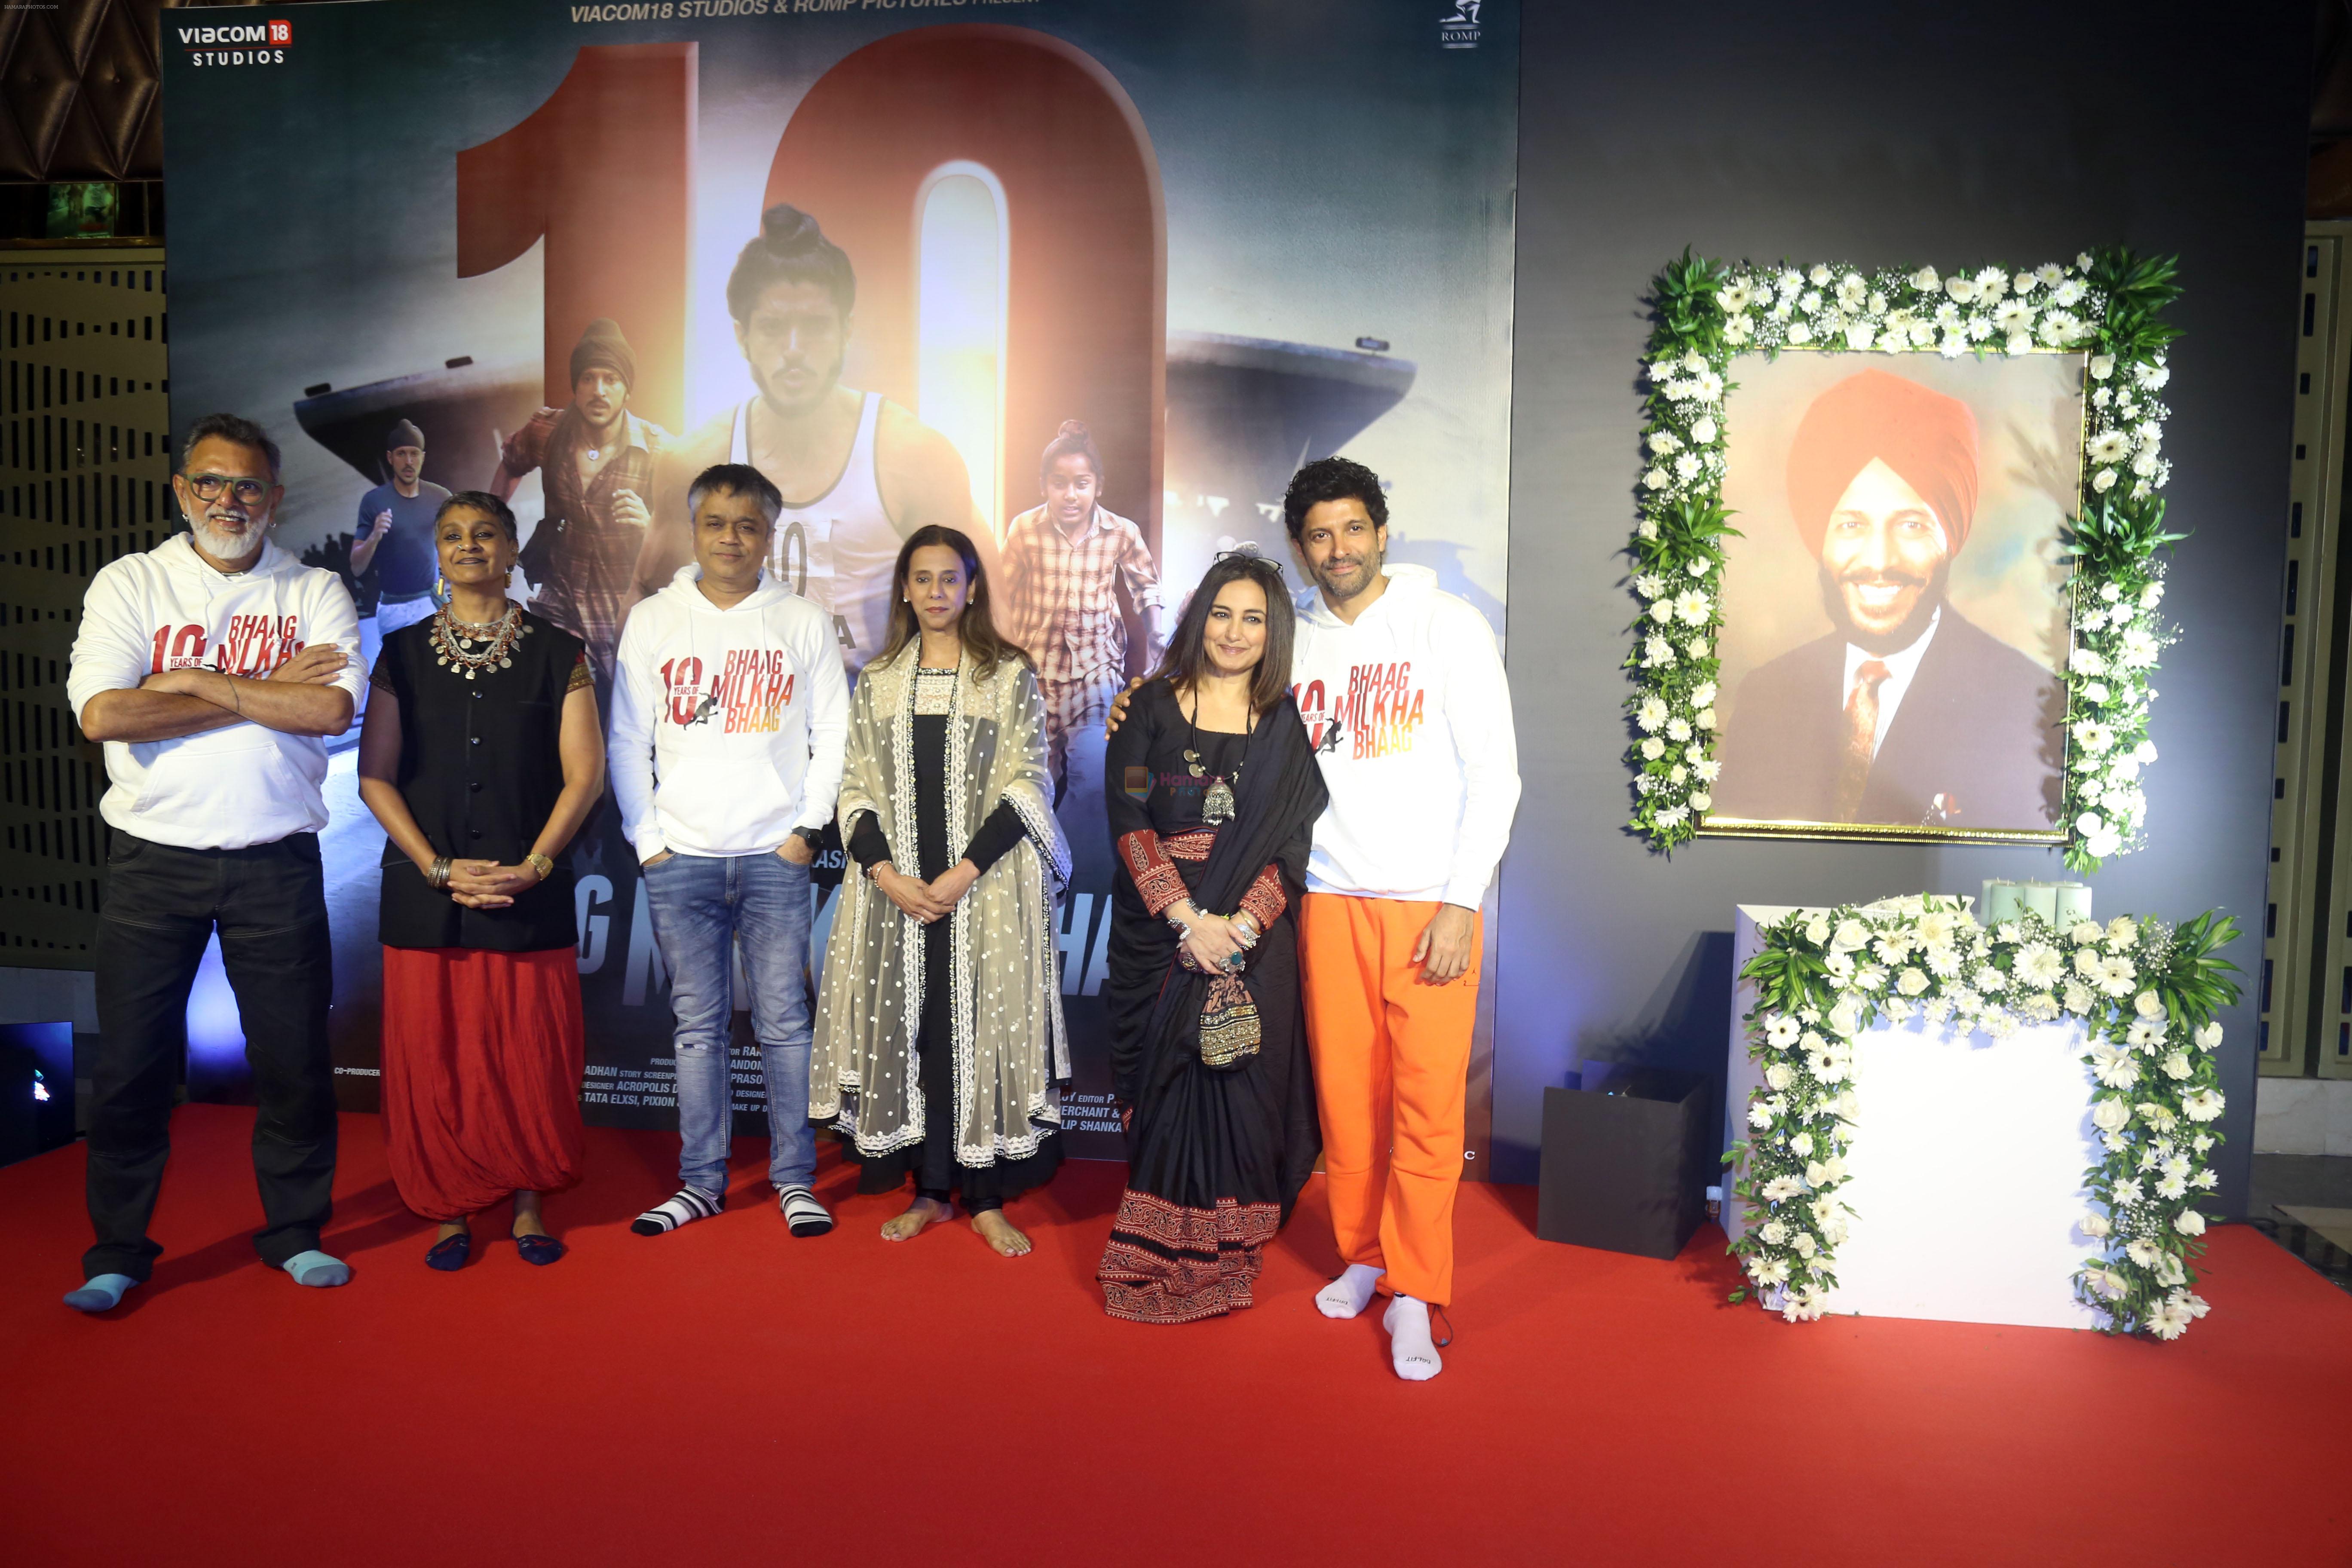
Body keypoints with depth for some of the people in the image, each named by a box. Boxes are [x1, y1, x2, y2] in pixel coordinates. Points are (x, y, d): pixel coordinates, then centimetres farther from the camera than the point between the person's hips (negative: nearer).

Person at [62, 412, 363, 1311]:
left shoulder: (316, 594, 5)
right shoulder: (129, 584, 4)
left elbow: (331, 708, -12)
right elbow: (101, 713, -12)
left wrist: (197, 680, -12)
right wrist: (268, 691, -11)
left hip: (276, 861, 0)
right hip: (153, 858, 0)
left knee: (295, 1057, 7)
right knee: (130, 1064, 6)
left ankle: (294, 1230, 25)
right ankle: (118, 1252, 23)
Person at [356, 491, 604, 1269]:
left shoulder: (557, 652, 5)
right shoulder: (403, 654, 9)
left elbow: (583, 774, 0)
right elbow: (375, 776, 5)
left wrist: (534, 864, -11)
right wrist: (437, 867, -7)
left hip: (530, 893, -1)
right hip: (425, 892, 1)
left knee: (532, 1055, 2)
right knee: (432, 1057, 4)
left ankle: (527, 1205, 17)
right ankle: (449, 1211, 19)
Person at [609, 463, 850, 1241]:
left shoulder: (801, 623, 5)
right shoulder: (653, 620, 6)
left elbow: (833, 732, 5)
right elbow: (627, 741, 7)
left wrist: (807, 827, -2)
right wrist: (646, 839, 1)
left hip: (774, 856, -1)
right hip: (680, 856, 1)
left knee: (784, 1021, 1)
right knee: (698, 1025, 7)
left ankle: (794, 1177, 12)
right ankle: (701, 1180, 17)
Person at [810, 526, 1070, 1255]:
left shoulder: (1010, 677, 3)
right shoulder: (877, 681, 11)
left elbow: (1028, 787, -4)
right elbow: (855, 788, 7)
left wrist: (964, 873, -13)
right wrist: (889, 876, -8)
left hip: (987, 887, -2)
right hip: (896, 889, 3)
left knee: (982, 1030, -1)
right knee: (908, 1030, 4)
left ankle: (986, 1199, 9)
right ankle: (930, 1191, 18)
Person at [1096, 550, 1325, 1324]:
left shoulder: (1284, 724, 9)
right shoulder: (1151, 708, 5)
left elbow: (1293, 841, 1)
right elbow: (1129, 820, -4)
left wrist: (1241, 925, -14)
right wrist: (1188, 919, -14)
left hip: (1253, 938, 1)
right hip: (1160, 932, -1)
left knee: (1242, 1088, 1)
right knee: (1168, 1086, 1)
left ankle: (1225, 1261, 14)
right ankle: (1155, 1262, 13)